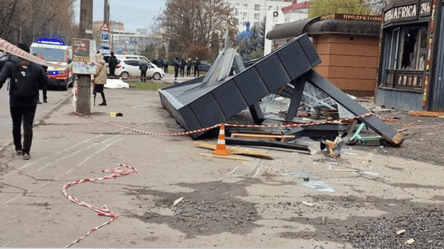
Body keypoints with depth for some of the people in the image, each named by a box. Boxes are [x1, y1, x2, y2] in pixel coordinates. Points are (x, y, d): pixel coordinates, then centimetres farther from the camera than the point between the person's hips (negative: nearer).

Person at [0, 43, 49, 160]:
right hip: (31, 102, 0)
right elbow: (45, 81, 3)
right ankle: (26, 152, -6)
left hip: (15, 102, 0)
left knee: (16, 125, 17)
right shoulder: (36, 67, -6)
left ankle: (18, 148, 29)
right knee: (28, 126, 0)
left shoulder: (10, 65, -8)